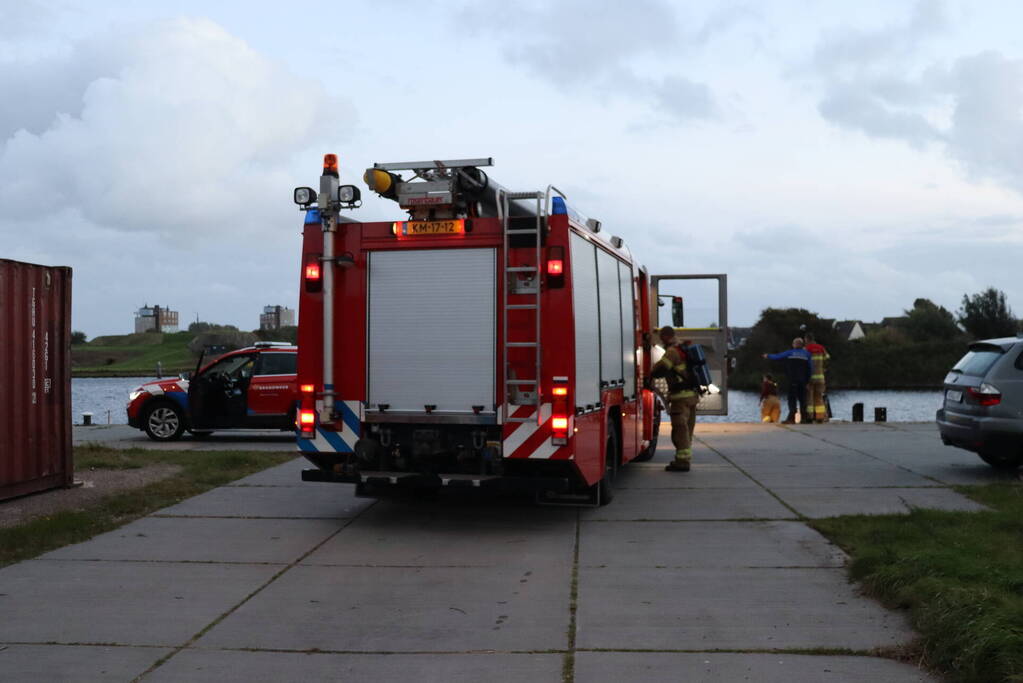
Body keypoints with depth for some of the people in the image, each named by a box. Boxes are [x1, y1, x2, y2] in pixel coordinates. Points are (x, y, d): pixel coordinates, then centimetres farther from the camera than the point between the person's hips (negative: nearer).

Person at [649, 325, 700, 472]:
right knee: (687, 428, 15)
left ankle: (682, 461, -7)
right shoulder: (684, 349, 15)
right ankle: (685, 459, 23)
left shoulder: (672, 352, -13)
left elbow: (659, 369, -18)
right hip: (693, 395, 9)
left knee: (680, 428, -6)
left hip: (681, 396, -9)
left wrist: (650, 375, 2)